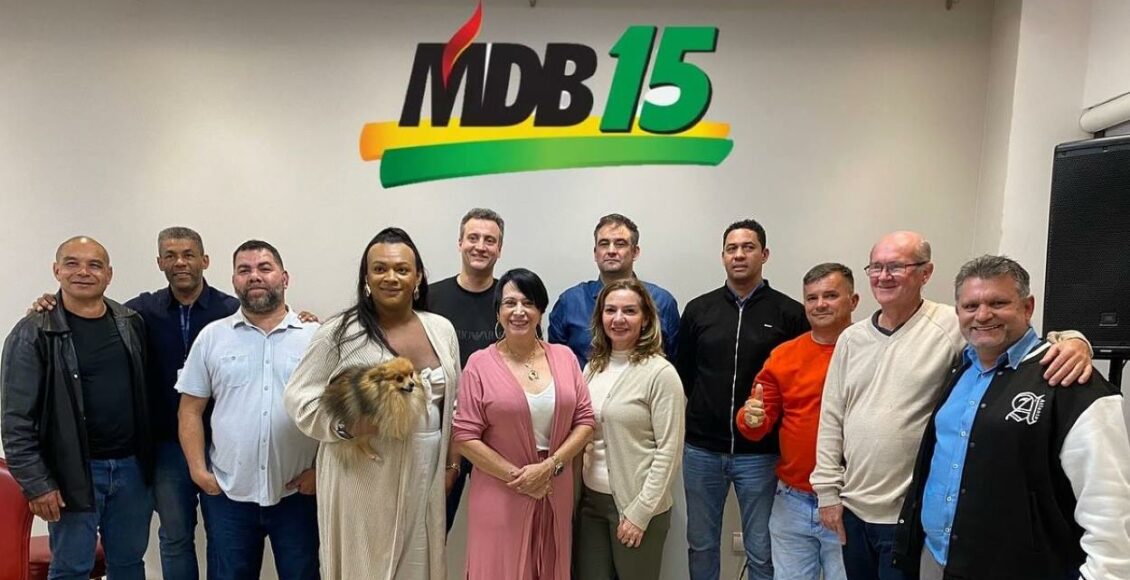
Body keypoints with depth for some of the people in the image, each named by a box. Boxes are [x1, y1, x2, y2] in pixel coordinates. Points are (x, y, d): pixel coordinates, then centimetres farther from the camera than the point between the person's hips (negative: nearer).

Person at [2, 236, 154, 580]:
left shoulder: (131, 323, 5)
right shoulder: (33, 334, -9)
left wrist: (148, 458, 8)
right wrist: (36, 483, -12)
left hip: (132, 465, 4)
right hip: (74, 472, -4)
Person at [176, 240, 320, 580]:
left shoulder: (315, 337, -2)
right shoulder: (212, 337, 3)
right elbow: (191, 410, 5)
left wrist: (321, 469, -6)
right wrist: (198, 470, -2)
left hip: (299, 492, -1)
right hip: (227, 493, 2)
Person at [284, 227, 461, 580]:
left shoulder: (442, 330, 4)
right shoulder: (340, 333, -10)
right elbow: (299, 397, -6)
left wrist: (450, 462, 10)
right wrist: (343, 425, -22)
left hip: (423, 475, 4)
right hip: (362, 475, -4)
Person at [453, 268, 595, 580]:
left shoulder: (564, 357, 3)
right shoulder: (480, 364, -6)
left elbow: (585, 421, 2)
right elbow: (465, 437, -8)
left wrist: (549, 466, -10)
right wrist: (516, 476, -12)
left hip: (555, 493, 3)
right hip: (500, 496, -3)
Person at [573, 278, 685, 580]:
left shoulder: (661, 372, -12)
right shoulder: (593, 367, 5)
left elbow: (669, 451, -14)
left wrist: (640, 512, -14)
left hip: (635, 504, -5)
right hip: (590, 499, 5)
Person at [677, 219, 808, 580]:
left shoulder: (790, 313, -3)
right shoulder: (698, 310, 4)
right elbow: (682, 374, 9)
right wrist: (685, 426, 6)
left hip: (760, 454, -2)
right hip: (701, 450, 2)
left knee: (761, 550, 9)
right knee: (701, 544, 16)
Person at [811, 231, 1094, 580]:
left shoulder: (950, 327, -10)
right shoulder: (851, 338, 4)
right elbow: (832, 418, 6)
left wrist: (1071, 341, -37)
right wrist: (828, 490, 4)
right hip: (852, 508, 5)